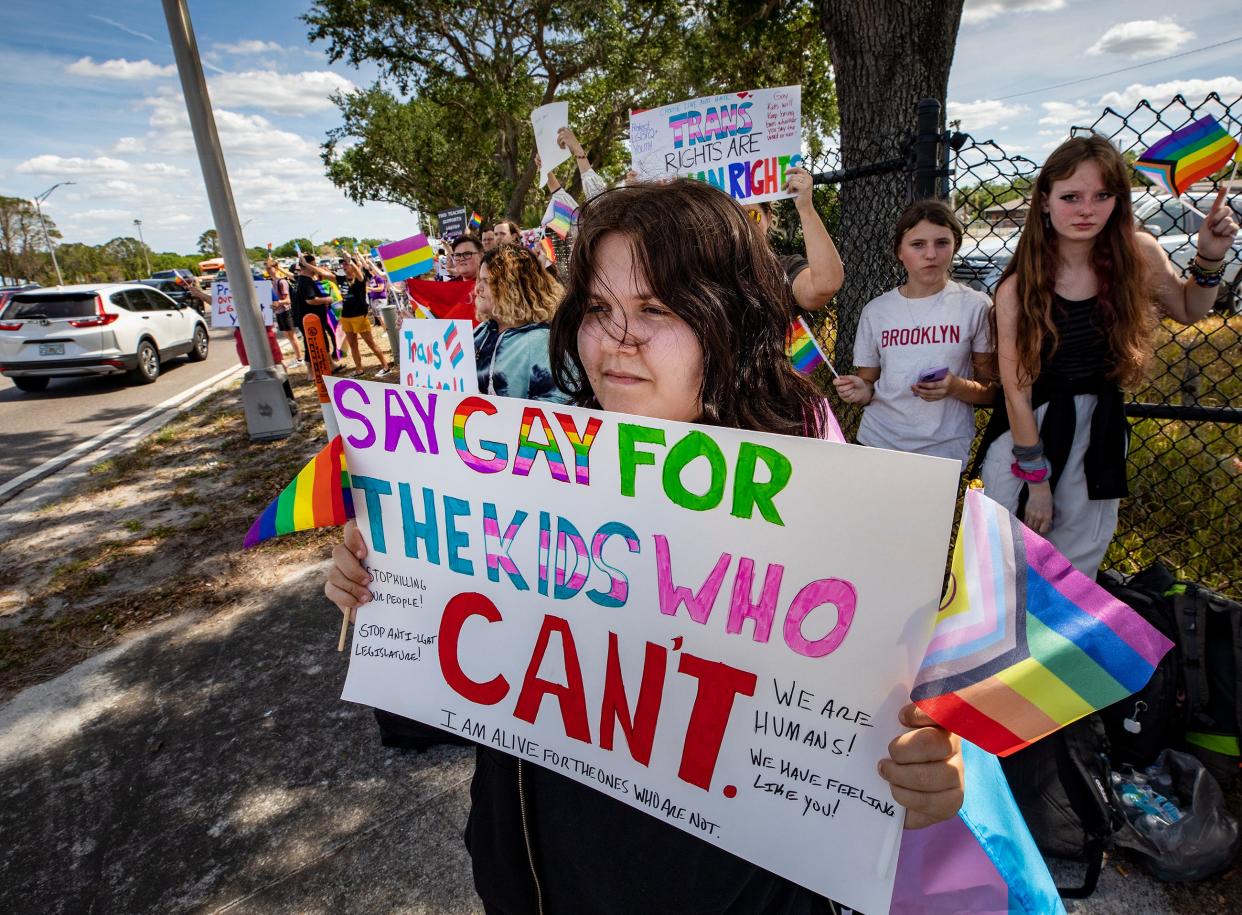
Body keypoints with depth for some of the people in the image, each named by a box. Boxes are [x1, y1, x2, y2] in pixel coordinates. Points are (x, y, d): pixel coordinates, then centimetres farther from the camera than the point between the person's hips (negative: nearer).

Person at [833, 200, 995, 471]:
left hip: (944, 450, -1)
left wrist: (957, 387, -19)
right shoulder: (876, 311, 2)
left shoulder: (975, 306, -4)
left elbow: (993, 390, 1)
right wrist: (861, 391, -13)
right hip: (878, 441, 2)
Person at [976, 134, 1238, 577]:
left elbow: (1187, 310, 18)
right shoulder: (1017, 289, -16)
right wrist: (1036, 480, -12)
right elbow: (1017, 391, -15)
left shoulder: (1139, 254, -4)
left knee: (1076, 569, 16)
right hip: (1027, 431, -3)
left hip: (1099, 433, 4)